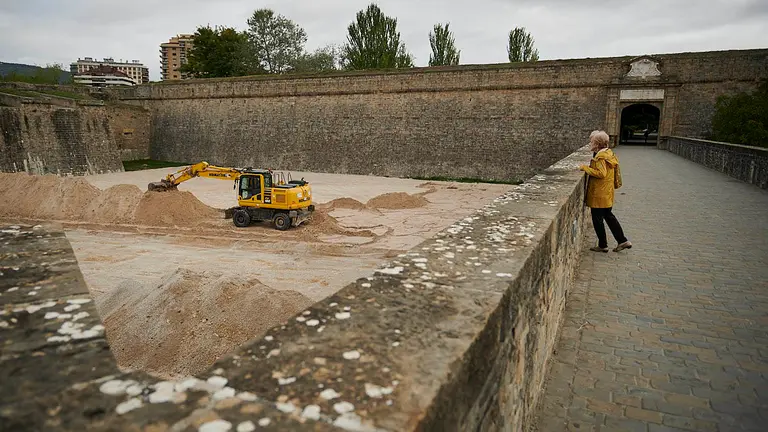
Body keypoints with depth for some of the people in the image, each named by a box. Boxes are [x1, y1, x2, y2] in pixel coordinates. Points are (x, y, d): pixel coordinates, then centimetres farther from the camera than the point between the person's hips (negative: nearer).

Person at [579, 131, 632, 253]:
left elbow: (601, 173, -28)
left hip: (599, 194, -10)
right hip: (607, 193, 10)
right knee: (608, 215, 20)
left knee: (597, 219, 3)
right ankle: (623, 241, 24)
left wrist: (586, 168, -20)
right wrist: (588, 168, 12)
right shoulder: (609, 153, 10)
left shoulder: (600, 157, -20)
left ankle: (602, 245, 14)